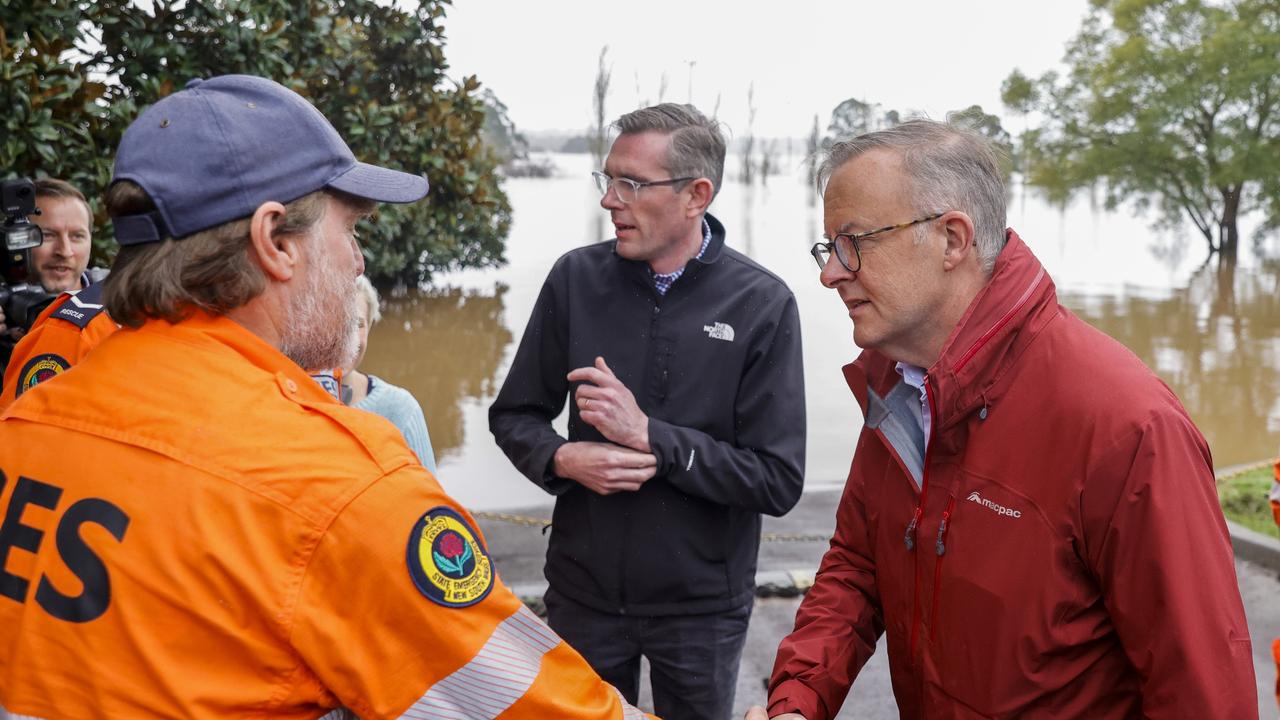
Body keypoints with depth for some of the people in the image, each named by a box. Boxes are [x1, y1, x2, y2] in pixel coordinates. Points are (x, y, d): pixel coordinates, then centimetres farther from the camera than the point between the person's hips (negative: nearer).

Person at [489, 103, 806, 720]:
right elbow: (513, 415, 5)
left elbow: (779, 481, -15)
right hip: (582, 593, 2)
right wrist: (563, 459, -16)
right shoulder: (575, 278, -4)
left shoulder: (762, 304, -12)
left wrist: (649, 434, -23)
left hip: (702, 605, -2)